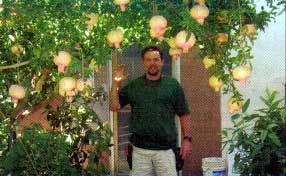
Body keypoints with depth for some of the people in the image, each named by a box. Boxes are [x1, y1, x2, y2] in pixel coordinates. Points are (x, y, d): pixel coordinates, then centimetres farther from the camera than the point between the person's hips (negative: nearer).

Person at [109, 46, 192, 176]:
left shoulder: (173, 85, 5)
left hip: (165, 149, -1)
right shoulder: (133, 86, 8)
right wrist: (115, 84, -6)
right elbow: (114, 107, 4)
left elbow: (184, 115, 6)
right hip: (140, 149, 1)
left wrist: (187, 139, -1)